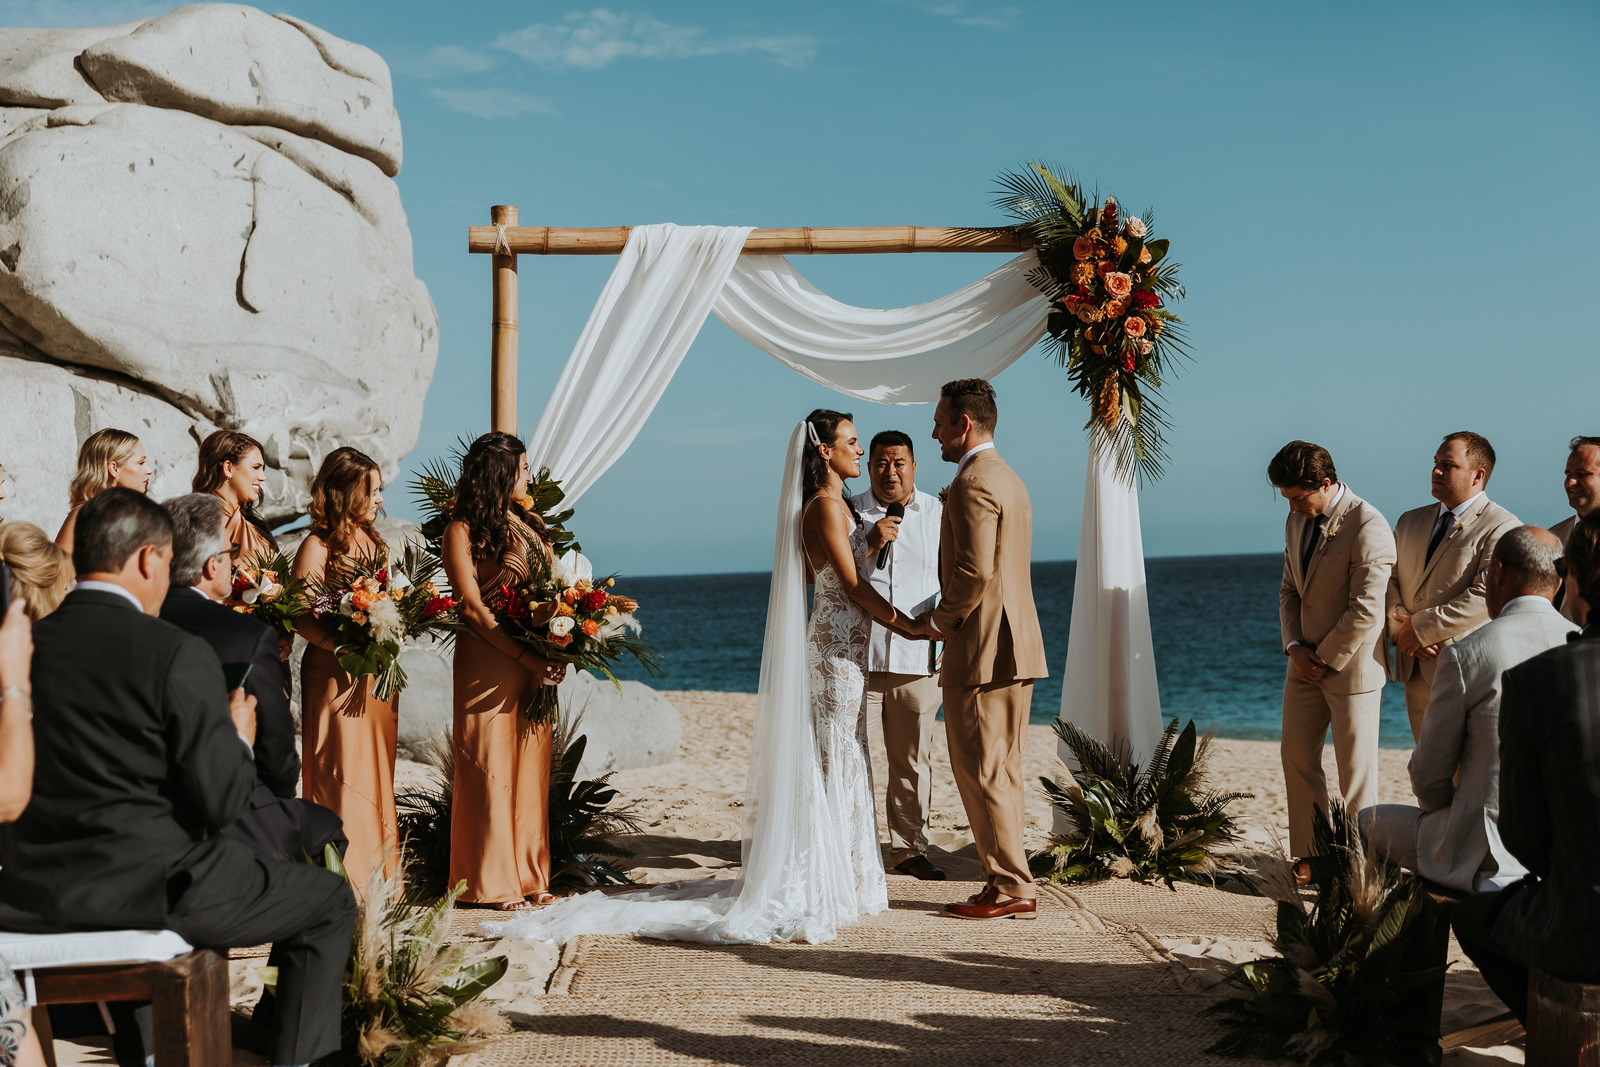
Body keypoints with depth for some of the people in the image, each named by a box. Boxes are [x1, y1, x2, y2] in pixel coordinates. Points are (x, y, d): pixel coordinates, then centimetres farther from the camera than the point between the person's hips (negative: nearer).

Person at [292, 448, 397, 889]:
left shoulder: (371, 540, 13)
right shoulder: (318, 546, -10)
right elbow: (299, 616, -15)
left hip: (377, 674, 8)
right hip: (335, 675, -7)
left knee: (377, 774, 11)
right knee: (340, 774, -3)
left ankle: (378, 879, 20)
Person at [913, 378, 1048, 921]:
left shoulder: (973, 483, -15)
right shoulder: (1008, 479, 18)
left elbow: (975, 572, -24)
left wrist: (938, 621, -9)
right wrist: (951, 616, 17)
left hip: (981, 651, -10)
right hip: (1016, 647, 10)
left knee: (980, 773, -3)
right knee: (1002, 773, 13)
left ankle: (1010, 888, 0)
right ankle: (1012, 881, 17)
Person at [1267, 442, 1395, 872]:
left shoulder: (1368, 526, -18)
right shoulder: (1297, 521, 9)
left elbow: (1366, 609, -19)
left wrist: (1325, 658, -13)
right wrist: (1294, 646, -1)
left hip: (1351, 664, -8)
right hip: (1305, 663, 8)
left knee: (1355, 767, 0)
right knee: (1297, 756, 10)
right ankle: (1311, 851, 22)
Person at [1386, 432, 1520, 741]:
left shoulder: (1501, 527, -6)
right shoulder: (1410, 521, 18)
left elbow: (1487, 595, -16)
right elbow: (1389, 581, 12)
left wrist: (1421, 627, -15)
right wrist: (1401, 628, -7)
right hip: (1416, 669, 7)